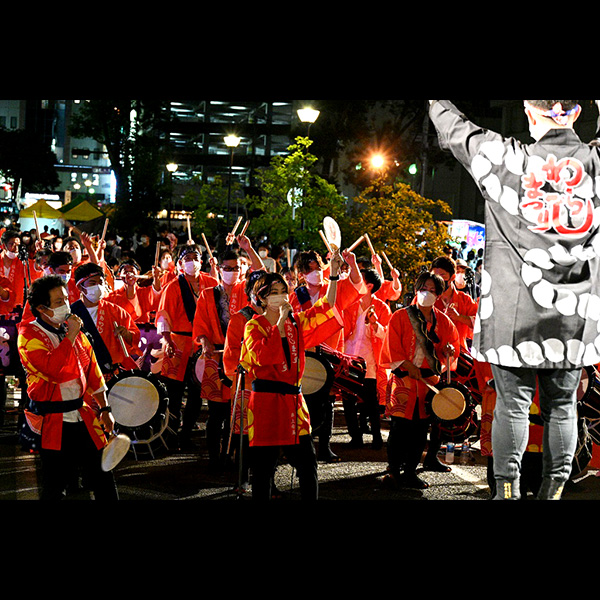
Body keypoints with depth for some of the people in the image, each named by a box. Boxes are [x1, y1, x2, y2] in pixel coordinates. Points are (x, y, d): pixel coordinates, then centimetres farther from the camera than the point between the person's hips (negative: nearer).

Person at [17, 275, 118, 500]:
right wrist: (70, 336, -20)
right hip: (54, 425, -6)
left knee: (104, 481, 8)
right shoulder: (29, 335, -9)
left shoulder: (73, 329, 11)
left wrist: (104, 409, 16)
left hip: (85, 419, 6)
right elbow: (52, 368, -27)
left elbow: (93, 373, 18)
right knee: (54, 489, 2)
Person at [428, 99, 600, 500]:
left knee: (512, 404, 5)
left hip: (514, 312, -2)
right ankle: (553, 490, 16)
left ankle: (508, 491, 8)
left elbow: (453, 131, 7)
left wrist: (438, 103, 27)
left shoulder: (508, 160, -8)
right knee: (562, 406, 12)